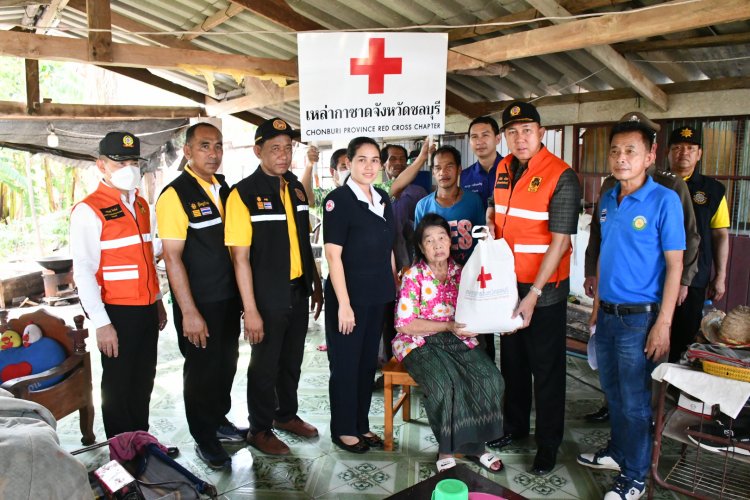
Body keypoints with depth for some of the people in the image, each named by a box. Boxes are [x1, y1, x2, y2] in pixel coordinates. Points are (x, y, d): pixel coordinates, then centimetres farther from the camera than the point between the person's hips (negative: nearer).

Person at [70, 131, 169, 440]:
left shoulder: (141, 205, 11)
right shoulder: (88, 210, -12)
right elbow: (83, 271, -15)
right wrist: (101, 323, -18)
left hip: (147, 310, 7)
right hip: (118, 313, -6)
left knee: (144, 382, 16)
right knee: (119, 386, 7)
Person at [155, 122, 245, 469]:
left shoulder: (224, 188, 7)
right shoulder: (175, 194, -14)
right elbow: (172, 257, -17)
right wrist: (189, 312, -19)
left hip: (229, 298, 6)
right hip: (199, 304, -6)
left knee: (227, 363, 18)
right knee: (201, 369, 8)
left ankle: (219, 421, 40)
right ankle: (204, 439, 28)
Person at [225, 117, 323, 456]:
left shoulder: (296, 188, 6)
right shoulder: (243, 194, -14)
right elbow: (240, 257, -16)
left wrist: (316, 285, 13)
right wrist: (250, 310, -18)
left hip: (298, 291, 6)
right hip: (266, 296, -6)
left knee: (292, 360, 20)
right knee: (264, 364, 10)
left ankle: (286, 414, 42)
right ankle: (260, 430, 30)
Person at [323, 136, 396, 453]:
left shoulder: (383, 199, 9)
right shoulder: (338, 200, -12)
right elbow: (333, 254, -16)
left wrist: (395, 290, 11)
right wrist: (343, 303, -19)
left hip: (378, 296, 7)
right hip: (349, 295, -7)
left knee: (368, 361, 15)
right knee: (345, 363, 6)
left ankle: (361, 424, 30)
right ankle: (343, 430, 23)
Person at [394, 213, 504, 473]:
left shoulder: (460, 272, 5)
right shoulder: (413, 276, -7)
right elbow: (404, 324, -12)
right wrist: (447, 326, -18)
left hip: (459, 340, 4)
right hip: (421, 344, -4)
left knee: (490, 379, -20)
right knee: (446, 385, -30)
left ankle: (474, 443, -2)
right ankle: (448, 447, -7)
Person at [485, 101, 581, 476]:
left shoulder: (561, 177, -16)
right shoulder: (503, 169, 5)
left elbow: (559, 242, -19)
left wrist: (534, 295, -22)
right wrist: (492, 218, -1)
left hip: (545, 290, -6)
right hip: (506, 283, 6)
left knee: (546, 368, 7)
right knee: (512, 360, 19)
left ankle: (548, 444, 24)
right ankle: (514, 425, 38)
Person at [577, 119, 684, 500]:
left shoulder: (664, 200, -12)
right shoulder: (607, 200, 6)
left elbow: (674, 264, -12)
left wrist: (663, 323, -15)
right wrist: (597, 304, 13)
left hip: (639, 317, -6)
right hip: (607, 314, 6)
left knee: (634, 400, 6)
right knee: (613, 391, 19)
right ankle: (618, 451, 39)